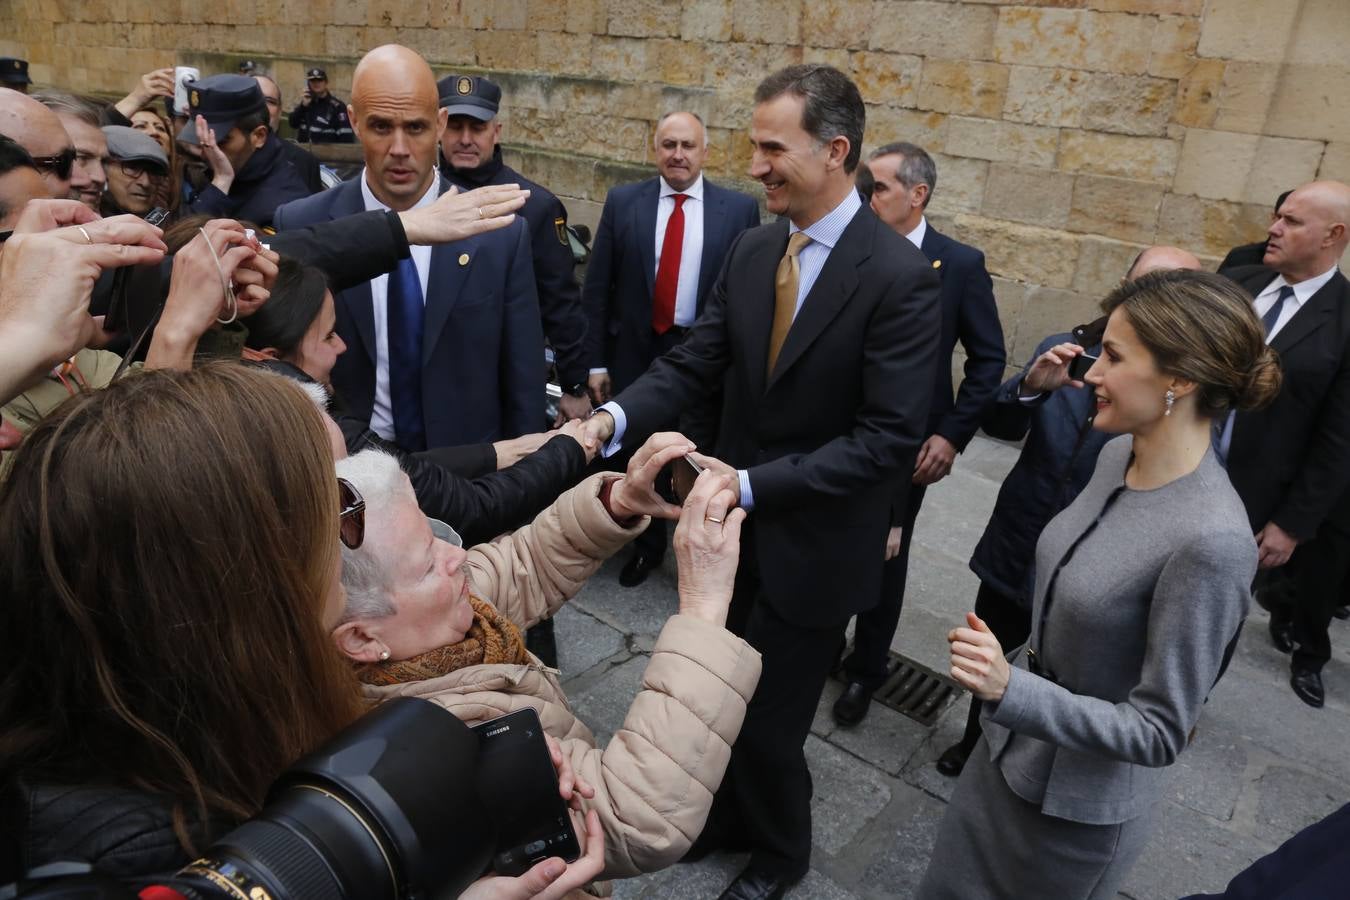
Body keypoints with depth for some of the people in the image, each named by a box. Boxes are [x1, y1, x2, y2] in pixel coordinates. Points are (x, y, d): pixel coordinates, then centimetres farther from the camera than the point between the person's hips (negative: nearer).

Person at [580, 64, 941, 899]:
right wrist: (617, 415, -20)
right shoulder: (751, 251, 2)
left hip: (812, 545, -6)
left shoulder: (900, 275, -19)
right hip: (736, 524, 6)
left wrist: (754, 483, -27)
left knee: (768, 723, 11)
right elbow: (694, 361, -1)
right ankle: (726, 815, 53)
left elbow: (891, 437, -22)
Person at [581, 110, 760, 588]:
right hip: (636, 352, 2)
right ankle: (647, 545, 40)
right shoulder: (622, 202, 0)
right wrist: (595, 360, -4)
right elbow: (596, 288, 0)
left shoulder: (740, 208, -3)